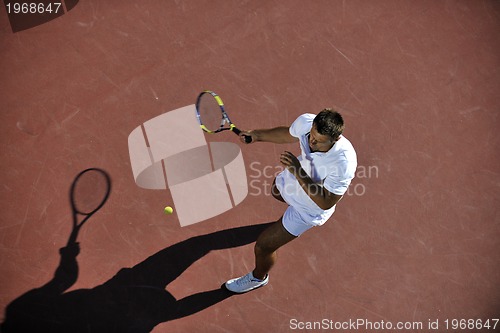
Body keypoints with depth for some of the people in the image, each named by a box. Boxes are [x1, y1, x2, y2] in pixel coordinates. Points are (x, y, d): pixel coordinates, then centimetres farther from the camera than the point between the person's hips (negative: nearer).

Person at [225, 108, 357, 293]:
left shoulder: (344, 163, -44)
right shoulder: (305, 121, -27)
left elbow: (325, 203, -37)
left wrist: (298, 171, -45)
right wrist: (257, 135, -13)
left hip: (308, 210, -6)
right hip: (290, 180, 6)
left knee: (262, 246, 2)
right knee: (276, 192, 41)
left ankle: (259, 278, 38)